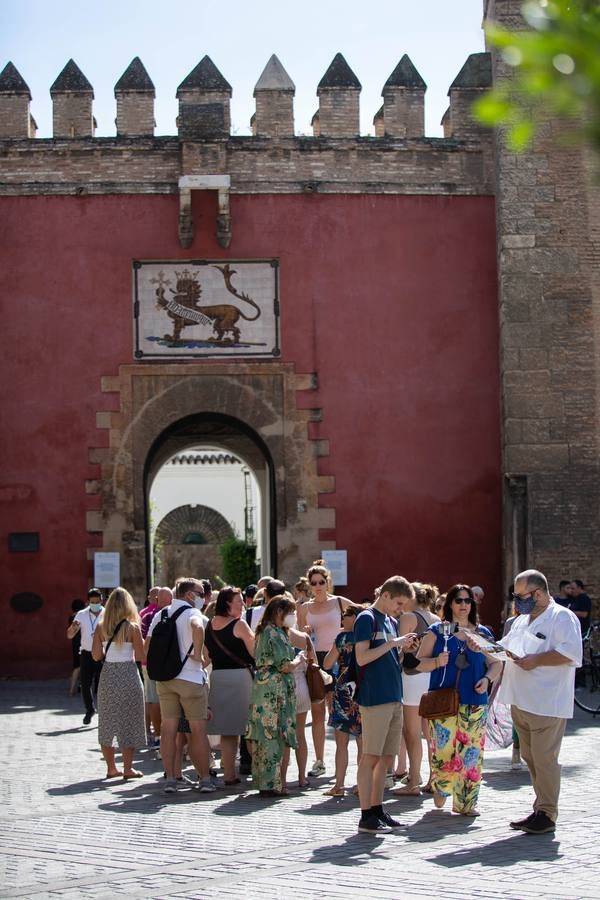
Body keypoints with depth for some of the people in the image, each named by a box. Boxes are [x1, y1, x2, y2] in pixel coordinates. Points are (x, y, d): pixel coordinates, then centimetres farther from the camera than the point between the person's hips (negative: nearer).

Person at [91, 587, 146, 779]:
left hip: (107, 675, 3)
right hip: (128, 675, -3)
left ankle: (111, 768, 14)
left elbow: (96, 655, 0)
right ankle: (128, 768, 6)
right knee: (128, 722, 5)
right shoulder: (132, 627, -8)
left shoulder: (101, 627, 1)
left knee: (107, 723, 11)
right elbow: (141, 657, -8)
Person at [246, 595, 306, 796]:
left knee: (263, 737, 10)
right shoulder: (276, 633, -12)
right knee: (274, 737, -6)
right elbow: (285, 666, -16)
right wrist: (299, 659, 3)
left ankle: (261, 780, 15)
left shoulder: (262, 632, 16)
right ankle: (271, 784, -5)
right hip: (276, 690, -9)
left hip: (260, 688, 9)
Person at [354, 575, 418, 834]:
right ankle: (366, 816, -5)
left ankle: (377, 809, 16)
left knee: (386, 758, 10)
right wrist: (393, 643, -16)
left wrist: (404, 650, 6)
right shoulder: (367, 619, -7)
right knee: (371, 757, -6)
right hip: (374, 698, -8)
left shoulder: (392, 622, 18)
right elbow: (362, 658, -17)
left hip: (394, 698, 8)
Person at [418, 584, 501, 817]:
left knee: (471, 753, 0)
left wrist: (487, 678, -2)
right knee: (444, 749, -10)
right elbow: (419, 661, 5)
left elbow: (496, 663, 17)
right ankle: (440, 788, 18)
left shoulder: (483, 633, 13)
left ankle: (466, 802, 10)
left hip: (474, 703, 3)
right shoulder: (437, 631, 5)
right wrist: (436, 662, -15)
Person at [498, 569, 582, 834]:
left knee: (544, 759, -7)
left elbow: (571, 653, -20)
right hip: (520, 701, 9)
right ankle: (540, 809, 20)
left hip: (547, 703, -9)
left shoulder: (562, 617, -8)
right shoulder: (522, 621, 20)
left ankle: (547, 814, 1)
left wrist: (536, 660, -19)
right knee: (530, 758, 12)